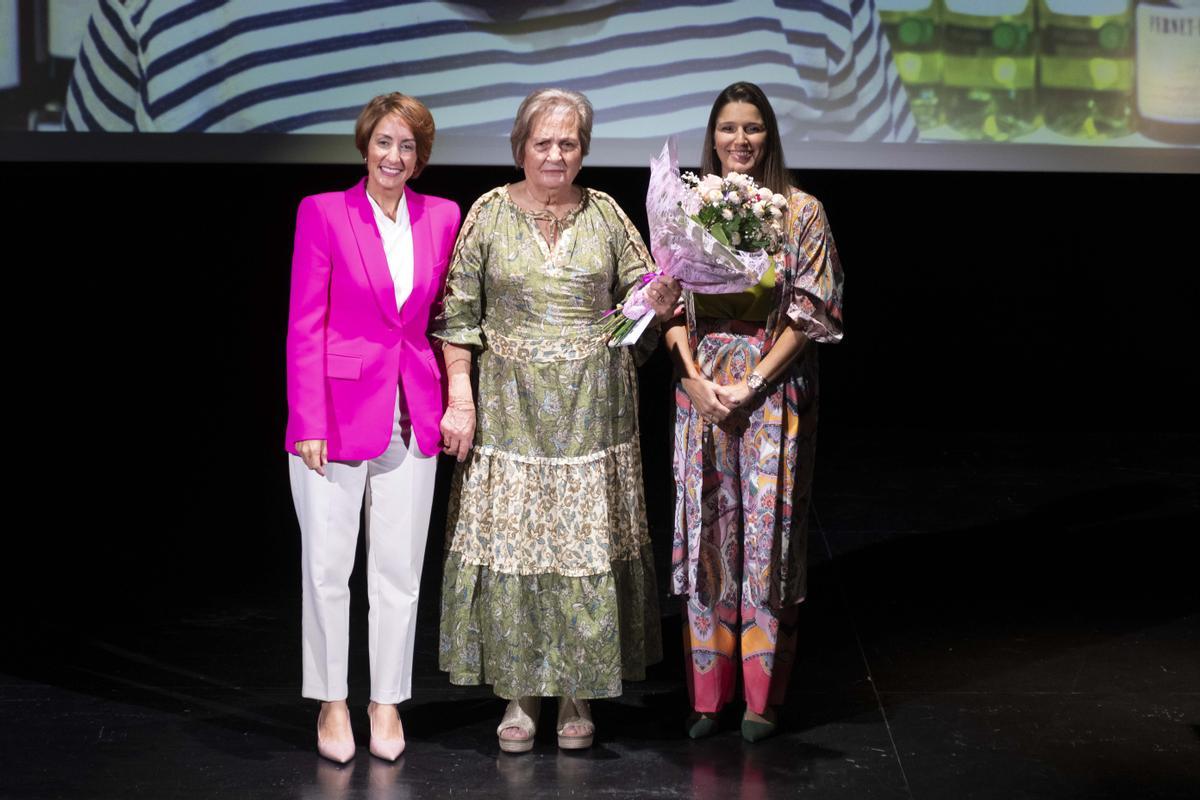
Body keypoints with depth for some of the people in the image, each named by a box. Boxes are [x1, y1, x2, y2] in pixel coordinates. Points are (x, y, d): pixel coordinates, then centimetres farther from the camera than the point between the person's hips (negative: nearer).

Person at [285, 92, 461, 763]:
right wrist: (308, 423, -11)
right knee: (328, 565, 1)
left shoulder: (442, 217, 8)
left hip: (411, 417, 3)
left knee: (400, 568, 7)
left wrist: (454, 400, 5)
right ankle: (332, 703, 15)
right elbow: (305, 325, -5)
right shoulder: (323, 214, -3)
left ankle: (388, 702, 18)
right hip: (337, 411, -3)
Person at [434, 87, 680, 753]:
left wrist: (660, 304, -14)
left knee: (588, 542, 2)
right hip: (512, 405, -1)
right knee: (510, 537, -1)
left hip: (591, 408, 1)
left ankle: (578, 694, 13)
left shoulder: (605, 214, 5)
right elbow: (459, 315, 0)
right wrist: (461, 399, -7)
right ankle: (520, 694, 11)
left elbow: (640, 294, 10)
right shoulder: (490, 214, 1)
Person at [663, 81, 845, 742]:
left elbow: (811, 310, -4)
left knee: (768, 527, -1)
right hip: (701, 390, 2)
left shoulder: (801, 212, 0)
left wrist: (755, 380, -12)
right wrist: (693, 377, -8)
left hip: (775, 389, -2)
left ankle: (762, 696, 8)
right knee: (705, 527, 4)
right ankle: (707, 693, 12)